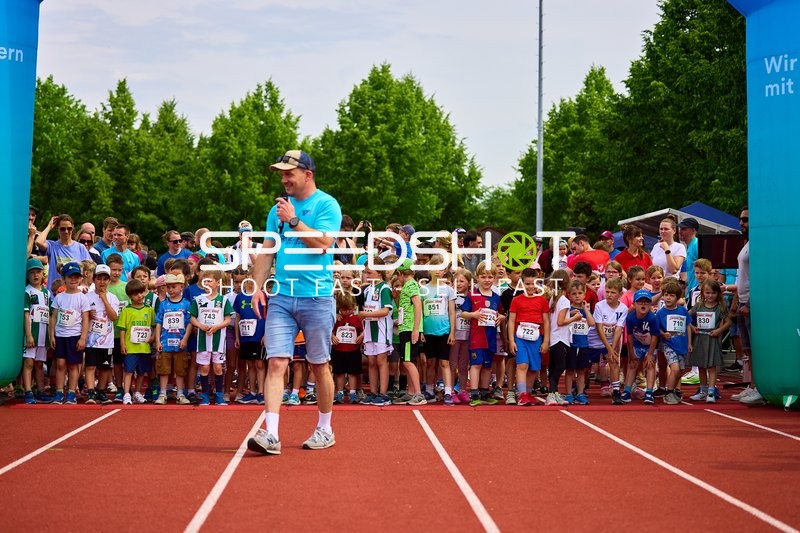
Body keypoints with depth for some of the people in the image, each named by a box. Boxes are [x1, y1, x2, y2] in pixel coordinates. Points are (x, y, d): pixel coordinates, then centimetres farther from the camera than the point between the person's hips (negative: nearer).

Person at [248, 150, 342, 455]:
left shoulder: (326, 204, -2)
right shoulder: (279, 208, 14)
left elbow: (322, 243, -15)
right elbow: (267, 252, 14)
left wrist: (293, 220, -15)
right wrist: (257, 287, 5)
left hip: (316, 297, -4)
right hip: (281, 297, 4)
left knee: (319, 366, 7)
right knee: (276, 363, -7)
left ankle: (325, 429, 22)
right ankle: (271, 435, -11)